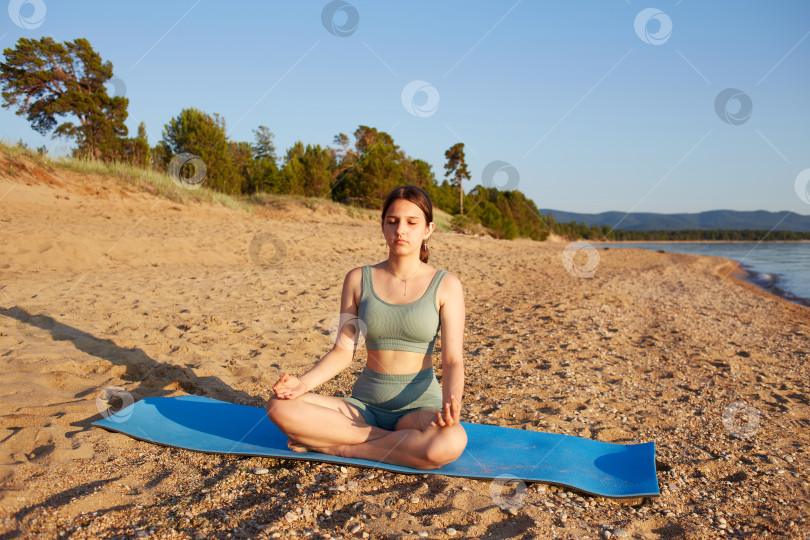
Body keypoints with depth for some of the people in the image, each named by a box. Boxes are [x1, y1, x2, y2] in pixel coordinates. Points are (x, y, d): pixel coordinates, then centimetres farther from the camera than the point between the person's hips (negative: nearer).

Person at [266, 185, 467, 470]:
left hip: (419, 405, -1)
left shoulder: (445, 285, -2)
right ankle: (401, 440, -15)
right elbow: (343, 350, 4)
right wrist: (305, 382, -13)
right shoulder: (358, 279, 5)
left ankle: (337, 446, -16)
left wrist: (451, 401, -28)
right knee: (280, 407, -23)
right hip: (365, 403, 2)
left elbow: (452, 360, -7)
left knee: (450, 443, -38)